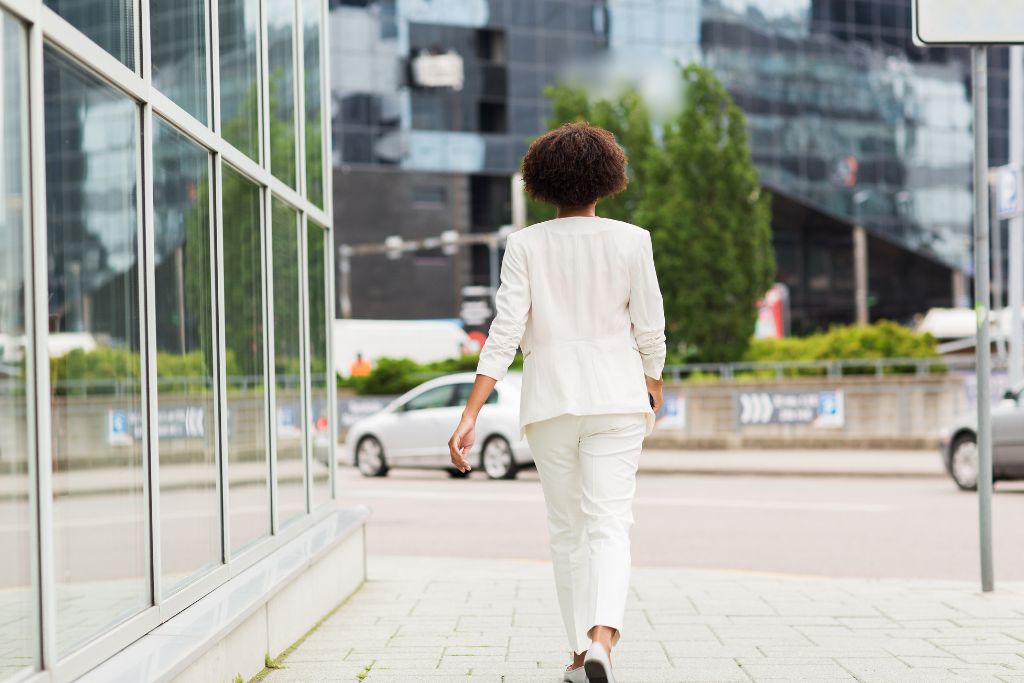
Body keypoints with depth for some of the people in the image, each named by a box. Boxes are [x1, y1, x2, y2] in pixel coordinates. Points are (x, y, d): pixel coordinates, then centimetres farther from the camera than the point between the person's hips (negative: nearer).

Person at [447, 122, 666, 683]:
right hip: (617, 395, -1)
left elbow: (505, 333, -9)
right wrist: (654, 385, 22)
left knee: (567, 530, 14)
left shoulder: (526, 245, -2)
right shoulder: (631, 241, -2)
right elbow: (650, 328, 1)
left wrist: (470, 416, -10)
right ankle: (602, 637, -28)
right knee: (609, 524, -5)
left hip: (549, 400, 1)